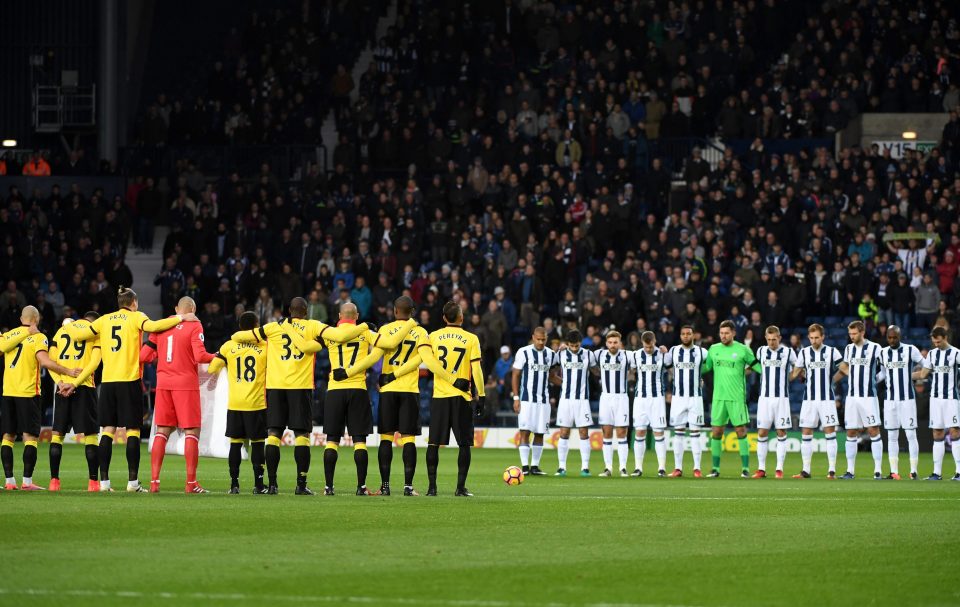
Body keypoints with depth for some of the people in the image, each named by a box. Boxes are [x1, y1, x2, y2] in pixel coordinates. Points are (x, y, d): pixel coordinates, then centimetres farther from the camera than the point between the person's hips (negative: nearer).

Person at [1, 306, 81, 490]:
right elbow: (44, 361, -17)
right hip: (28, 392, -4)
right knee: (30, 437, -2)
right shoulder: (38, 338, -5)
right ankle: (27, 481, -8)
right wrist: (68, 372, -13)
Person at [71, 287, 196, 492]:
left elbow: (79, 335, 12)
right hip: (129, 380, -4)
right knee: (133, 431, -1)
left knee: (107, 430, 5)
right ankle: (133, 481, -6)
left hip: (107, 381, 4)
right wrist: (180, 318, -13)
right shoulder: (135, 317, 1)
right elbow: (152, 326, -19)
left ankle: (104, 481, 1)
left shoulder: (105, 320, 11)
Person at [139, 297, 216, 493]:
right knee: (191, 431, 2)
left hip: (163, 383, 4)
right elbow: (200, 356, -14)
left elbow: (144, 356, 6)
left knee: (162, 431, 9)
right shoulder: (194, 326, -4)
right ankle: (191, 483, -2)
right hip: (186, 383, -4)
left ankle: (154, 481, 4)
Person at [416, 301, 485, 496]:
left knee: (434, 443, 6)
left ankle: (432, 486, 2)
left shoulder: (433, 337, 3)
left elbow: (427, 359, -14)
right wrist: (481, 396, 0)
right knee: (464, 443, 4)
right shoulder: (471, 339, -2)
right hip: (462, 398, -2)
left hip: (439, 396, 2)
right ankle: (461, 487, -1)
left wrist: (452, 380, -12)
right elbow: (476, 370, -6)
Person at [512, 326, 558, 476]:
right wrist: (516, 398, -7)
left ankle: (535, 466, 9)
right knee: (525, 432, -8)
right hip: (526, 399, -4)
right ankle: (524, 466, -7)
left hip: (544, 400, 4)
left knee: (540, 434, 4)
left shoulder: (551, 354, 9)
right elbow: (516, 375, -2)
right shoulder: (523, 352, -4)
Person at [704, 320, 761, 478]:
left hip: (737, 398, -3)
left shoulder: (743, 350, -1)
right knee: (716, 432, 3)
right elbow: (705, 367, 20)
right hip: (718, 397, 3)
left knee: (741, 431, -3)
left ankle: (745, 468, 0)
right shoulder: (713, 349, 9)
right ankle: (715, 468, 9)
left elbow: (757, 366, 5)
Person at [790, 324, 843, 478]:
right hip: (809, 399, 3)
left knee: (830, 432, -6)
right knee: (806, 434, 1)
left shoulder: (832, 352, 0)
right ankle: (806, 470, 7)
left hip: (827, 399, -3)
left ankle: (832, 470, -4)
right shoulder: (804, 353, 7)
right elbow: (795, 373, 17)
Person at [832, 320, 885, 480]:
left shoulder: (875, 348, -4)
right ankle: (850, 471, 8)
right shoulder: (848, 349, 12)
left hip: (868, 396, -5)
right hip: (852, 396, 5)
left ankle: (878, 470, -5)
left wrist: (875, 378, -6)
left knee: (873, 431, -6)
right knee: (851, 433, 4)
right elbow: (844, 369, 23)